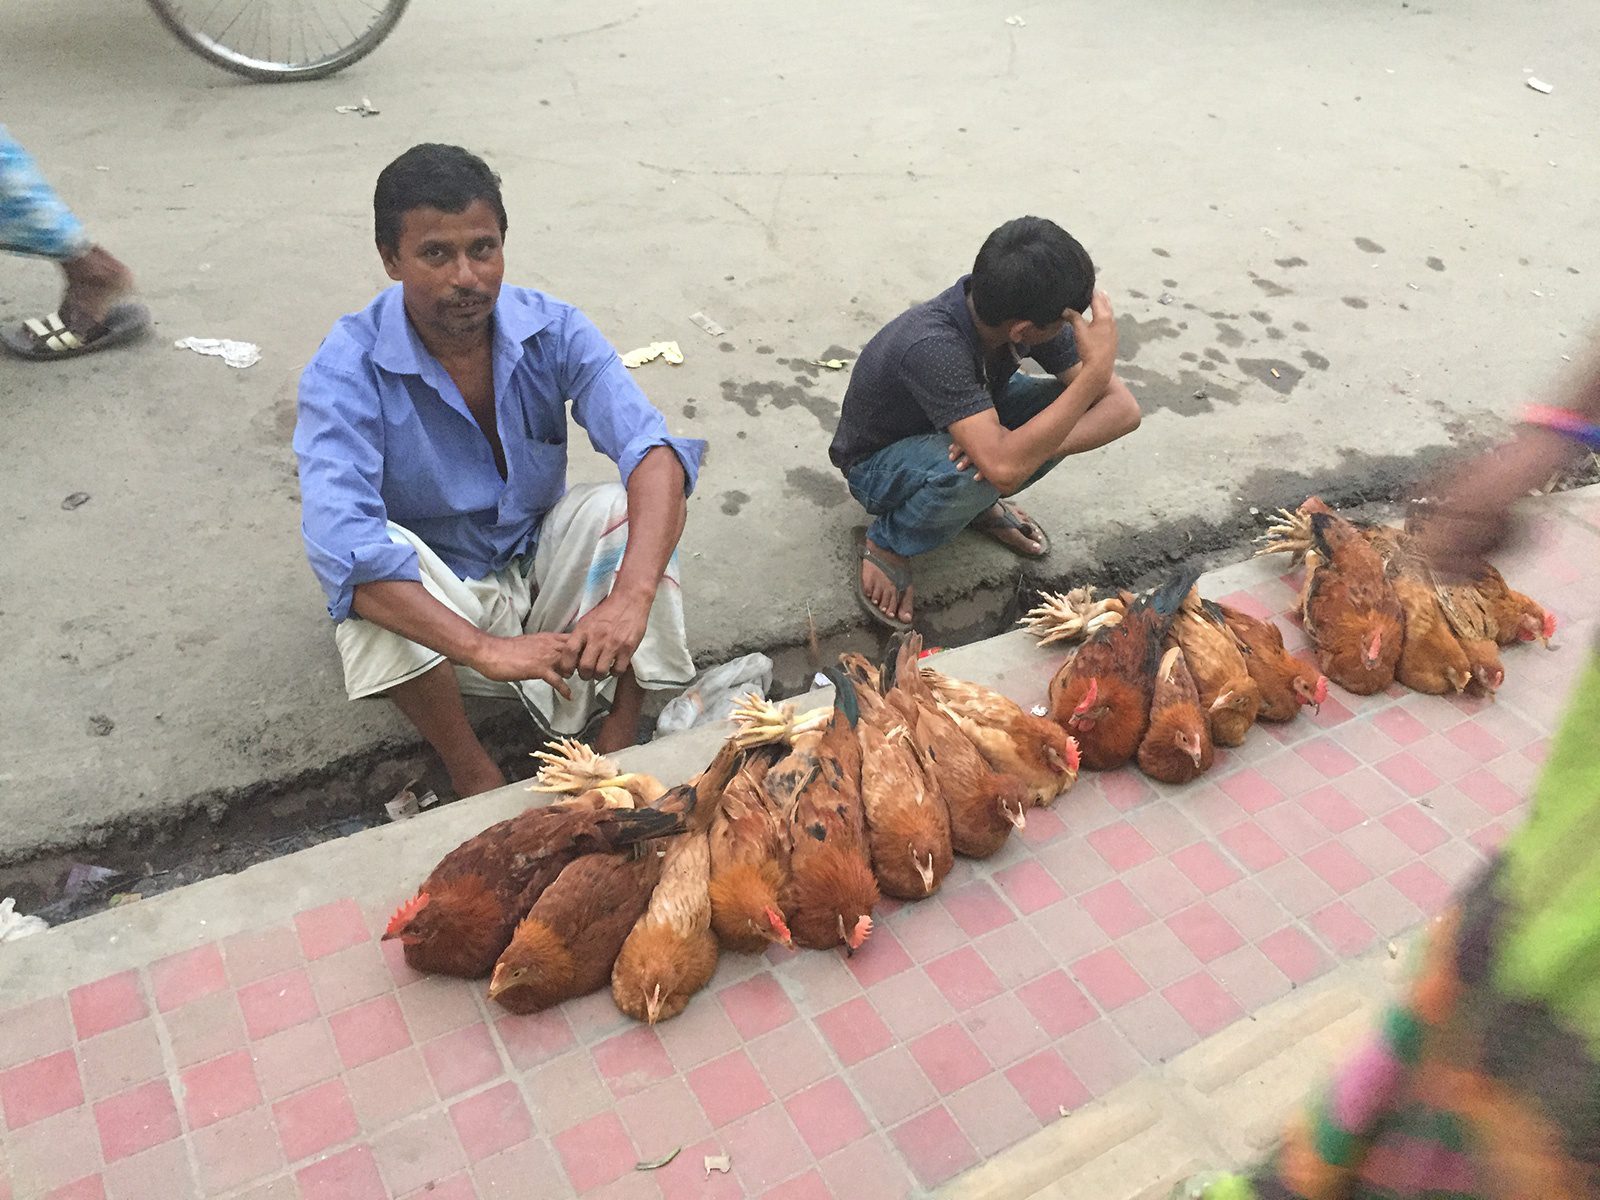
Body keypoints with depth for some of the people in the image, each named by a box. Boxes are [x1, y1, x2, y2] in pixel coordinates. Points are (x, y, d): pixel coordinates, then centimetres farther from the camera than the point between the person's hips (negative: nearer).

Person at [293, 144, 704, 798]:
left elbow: (654, 451, -29)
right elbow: (341, 547, -37)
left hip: (540, 569, 3)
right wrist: (486, 649, -49)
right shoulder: (347, 370, -23)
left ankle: (617, 745, -15)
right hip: (434, 599, -2)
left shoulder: (552, 330, -15)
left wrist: (631, 596, -47)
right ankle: (474, 777, -17)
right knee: (378, 557, -34)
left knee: (624, 509, -24)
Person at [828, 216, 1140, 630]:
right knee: (968, 472, -39)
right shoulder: (931, 346, -41)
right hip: (878, 464, -6)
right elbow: (1005, 467, -49)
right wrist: (1096, 371, -46)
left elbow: (1124, 408, -20)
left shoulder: (1024, 310, -22)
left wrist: (1030, 446, -37)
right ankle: (886, 545, -7)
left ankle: (980, 502, 7)